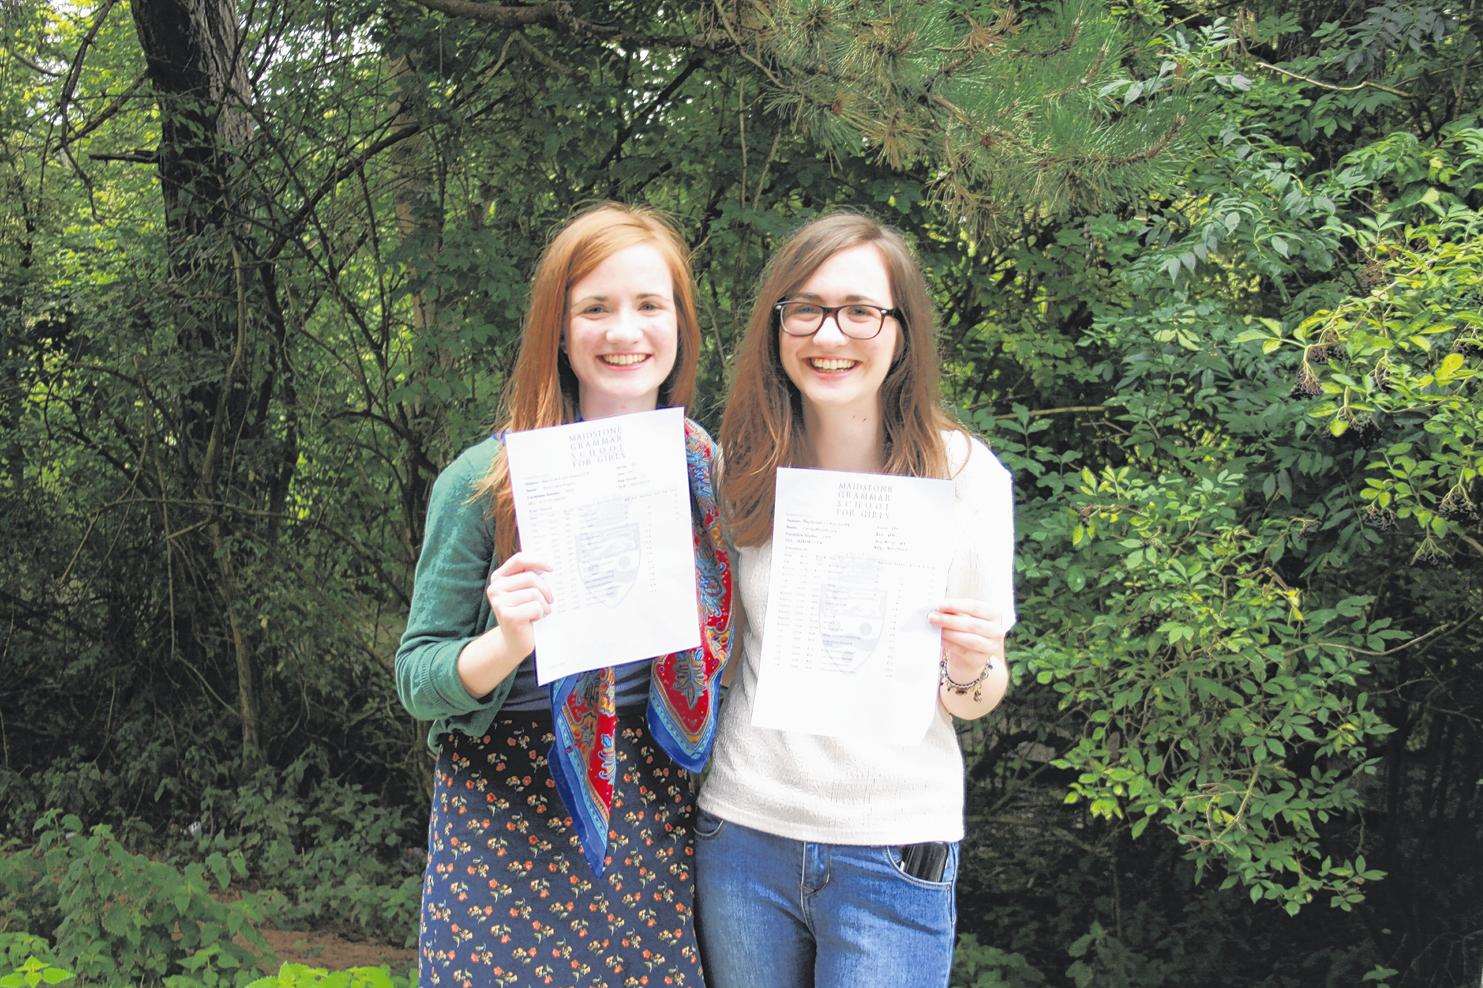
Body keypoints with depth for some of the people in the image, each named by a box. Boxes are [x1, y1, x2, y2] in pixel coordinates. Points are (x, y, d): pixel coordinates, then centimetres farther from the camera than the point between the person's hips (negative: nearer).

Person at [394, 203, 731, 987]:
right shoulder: (484, 481, -9)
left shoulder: (706, 472, 2)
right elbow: (416, 676, -7)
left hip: (651, 817, 3)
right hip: (504, 814, -3)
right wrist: (507, 642, -24)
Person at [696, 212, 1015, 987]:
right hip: (743, 834, 2)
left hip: (894, 852, -2)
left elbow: (975, 700, -1)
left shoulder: (965, 473, -7)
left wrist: (971, 669, -21)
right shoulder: (743, 465, -2)